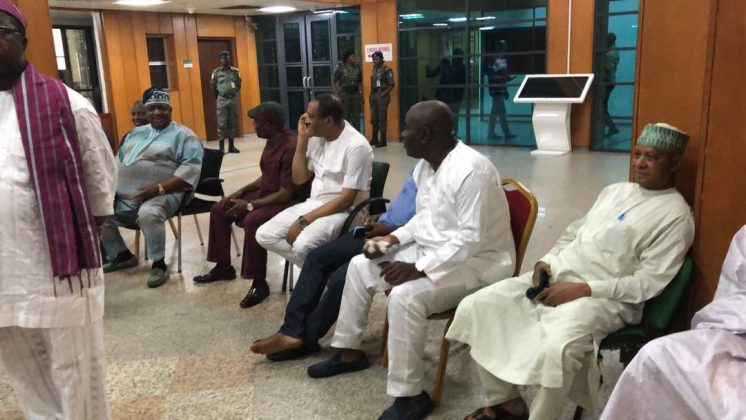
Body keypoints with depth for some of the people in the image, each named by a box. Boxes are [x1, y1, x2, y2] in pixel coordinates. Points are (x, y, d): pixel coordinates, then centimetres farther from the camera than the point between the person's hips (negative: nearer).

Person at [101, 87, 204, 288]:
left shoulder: (183, 135, 0)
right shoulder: (136, 133, 22)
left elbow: (190, 168, -13)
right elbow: (119, 160, 24)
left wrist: (159, 188, -23)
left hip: (161, 195, -8)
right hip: (124, 195, 8)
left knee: (148, 214, -36)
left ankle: (159, 264, -15)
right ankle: (122, 255, 23)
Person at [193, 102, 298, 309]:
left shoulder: (291, 147, -25)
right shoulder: (271, 141, 5)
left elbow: (286, 193, -27)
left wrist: (250, 205, -23)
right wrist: (242, 191, 6)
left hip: (285, 202, -10)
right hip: (264, 193, 10)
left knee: (252, 220, -36)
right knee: (219, 210, 8)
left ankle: (260, 284, -21)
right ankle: (223, 267, 20)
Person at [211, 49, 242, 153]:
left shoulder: (235, 71, 5)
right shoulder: (216, 72, -1)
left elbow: (239, 85, 15)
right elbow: (213, 87, 7)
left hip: (233, 99, 3)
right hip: (222, 100, -3)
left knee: (232, 123, 7)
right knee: (222, 124, -3)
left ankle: (231, 146, 14)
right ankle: (222, 147, 0)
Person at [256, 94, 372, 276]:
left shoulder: (356, 146, -18)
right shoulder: (316, 138, 5)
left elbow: (347, 199, -20)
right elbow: (299, 179, 8)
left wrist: (304, 220, -21)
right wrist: (302, 139, -3)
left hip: (344, 211, -8)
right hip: (314, 204, 8)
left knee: (303, 245, -33)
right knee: (264, 235, -7)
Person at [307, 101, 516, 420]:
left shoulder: (470, 170, -26)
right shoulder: (426, 165, 3)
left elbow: (472, 238, -29)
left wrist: (419, 269, -31)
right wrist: (395, 238, -1)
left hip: (477, 261, -10)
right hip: (434, 251, 10)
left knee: (405, 296, -33)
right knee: (360, 266, 7)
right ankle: (349, 351, 22)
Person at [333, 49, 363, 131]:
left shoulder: (357, 68, 5)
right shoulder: (341, 68, -4)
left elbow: (360, 82, 10)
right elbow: (334, 80, 1)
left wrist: (362, 95, 9)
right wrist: (337, 91, -6)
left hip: (356, 94, 3)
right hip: (344, 95, -3)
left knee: (356, 116, 7)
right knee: (345, 116, 2)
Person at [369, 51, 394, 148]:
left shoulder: (387, 70, -9)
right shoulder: (374, 69, 12)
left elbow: (391, 85, -10)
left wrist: (384, 93, -16)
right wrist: (372, 94, 8)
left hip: (382, 95, -7)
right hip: (373, 95, 7)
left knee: (382, 118, -3)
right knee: (373, 118, 11)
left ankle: (383, 140, 3)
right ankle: (374, 138, 24)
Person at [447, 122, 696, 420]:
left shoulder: (676, 215, -2)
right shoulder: (614, 190, 21)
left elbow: (649, 283, -11)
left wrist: (583, 289, -19)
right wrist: (546, 262, 3)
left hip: (606, 297, -7)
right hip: (557, 275, 7)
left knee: (558, 348, -38)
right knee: (475, 307, -9)